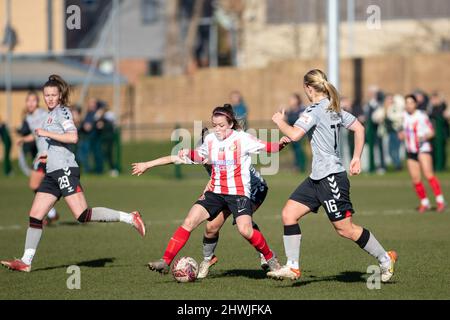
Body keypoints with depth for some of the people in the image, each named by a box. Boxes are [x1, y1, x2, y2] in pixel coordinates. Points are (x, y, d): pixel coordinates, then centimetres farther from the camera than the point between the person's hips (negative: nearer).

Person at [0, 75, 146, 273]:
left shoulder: (62, 111, -6)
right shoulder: (50, 114, 21)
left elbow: (73, 137, -19)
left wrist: (47, 133, -17)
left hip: (65, 170, -9)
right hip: (52, 173, 9)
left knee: (82, 215, -17)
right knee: (35, 217, 3)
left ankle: (129, 218, -12)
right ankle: (26, 261, 3)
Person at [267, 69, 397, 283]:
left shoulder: (315, 110, -15)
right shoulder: (334, 109, 13)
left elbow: (295, 135, -26)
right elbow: (359, 128, 17)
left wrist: (280, 122, -7)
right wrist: (356, 158, 19)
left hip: (331, 178, -10)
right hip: (318, 177, 10)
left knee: (345, 229, -2)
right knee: (289, 214, 2)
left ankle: (385, 260, 13)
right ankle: (292, 267, 1)